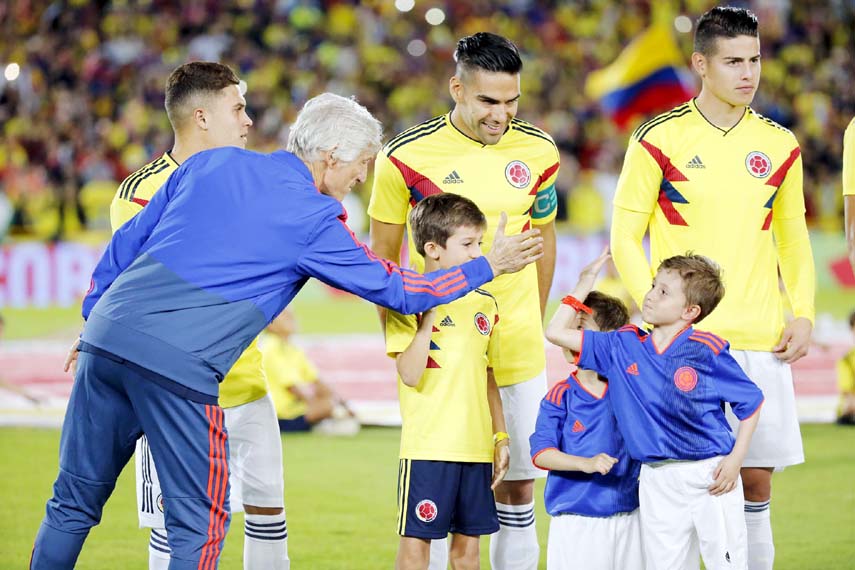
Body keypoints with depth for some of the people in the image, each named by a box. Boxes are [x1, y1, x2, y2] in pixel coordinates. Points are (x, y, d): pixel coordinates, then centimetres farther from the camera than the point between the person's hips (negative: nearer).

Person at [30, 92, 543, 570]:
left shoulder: (213, 163, 16)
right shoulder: (313, 219, -1)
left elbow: (126, 243, 19)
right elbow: (397, 290, 9)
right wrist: (488, 267, 20)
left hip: (107, 335, 6)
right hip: (178, 369, -6)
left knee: (74, 504, 14)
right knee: (199, 525, 6)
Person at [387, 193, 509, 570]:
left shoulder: (485, 304, 12)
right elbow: (410, 374, -17)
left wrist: (501, 437, 16)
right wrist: (428, 317, -22)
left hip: (476, 446, 6)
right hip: (427, 445, -5)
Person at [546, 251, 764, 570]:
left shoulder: (705, 350, -8)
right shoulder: (623, 346, 5)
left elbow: (750, 400, -1)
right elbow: (556, 332, 9)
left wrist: (737, 458, -8)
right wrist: (586, 281, 8)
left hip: (712, 476, -4)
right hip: (657, 482, 4)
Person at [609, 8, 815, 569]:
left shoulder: (779, 145, 8)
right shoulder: (659, 140, -3)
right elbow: (625, 236, -1)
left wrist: (803, 314, 4)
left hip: (761, 342, 3)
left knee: (756, 479, 5)